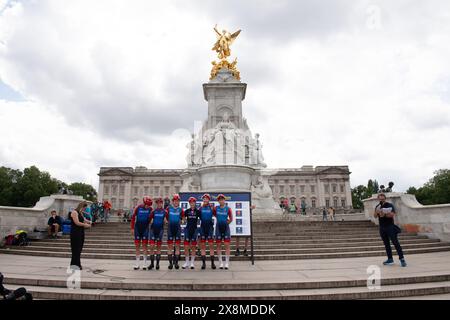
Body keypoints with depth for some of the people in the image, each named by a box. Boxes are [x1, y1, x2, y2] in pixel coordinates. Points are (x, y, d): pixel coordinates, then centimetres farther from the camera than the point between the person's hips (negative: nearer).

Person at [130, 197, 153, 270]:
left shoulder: (150, 209, -4)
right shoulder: (138, 208, -6)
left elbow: (151, 218, 6)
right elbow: (133, 217, 2)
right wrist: (132, 228, 1)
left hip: (145, 228, 0)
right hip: (137, 228, 0)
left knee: (144, 245, -1)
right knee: (137, 245, 5)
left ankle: (145, 263, 5)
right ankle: (137, 263, 13)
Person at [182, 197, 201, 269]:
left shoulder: (198, 211, 0)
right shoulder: (187, 211, 3)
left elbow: (201, 219, 8)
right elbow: (183, 218, 14)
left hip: (194, 229, -1)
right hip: (188, 229, 1)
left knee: (193, 247, 4)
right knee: (186, 246, 0)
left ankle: (192, 262, 13)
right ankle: (187, 262, 13)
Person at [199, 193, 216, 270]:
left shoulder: (211, 207, -1)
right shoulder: (201, 208, 5)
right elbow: (199, 216, 13)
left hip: (210, 227, -2)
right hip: (202, 227, 2)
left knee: (211, 245, -2)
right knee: (202, 245, 4)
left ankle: (212, 262, 5)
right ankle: (203, 263, 10)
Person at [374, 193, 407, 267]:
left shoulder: (390, 205, -3)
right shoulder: (377, 206, 11)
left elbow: (392, 214, -15)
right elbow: (375, 216, 2)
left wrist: (384, 214, -25)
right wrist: (377, 211, -15)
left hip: (390, 227, -5)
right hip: (382, 228, 5)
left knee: (395, 242, -7)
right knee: (386, 244, 8)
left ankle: (402, 259, -3)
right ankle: (390, 259, 13)